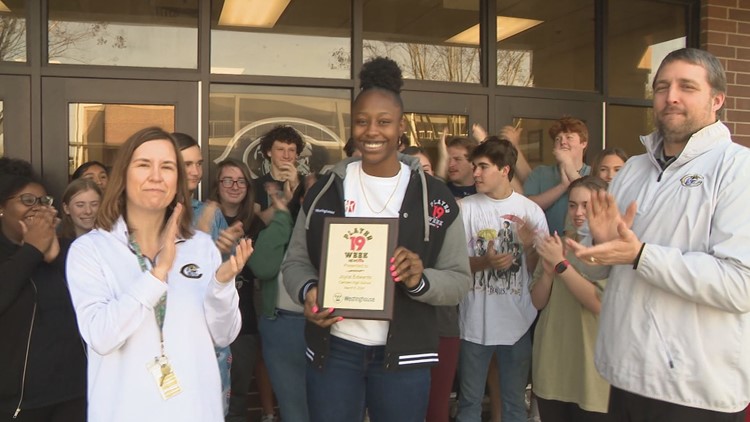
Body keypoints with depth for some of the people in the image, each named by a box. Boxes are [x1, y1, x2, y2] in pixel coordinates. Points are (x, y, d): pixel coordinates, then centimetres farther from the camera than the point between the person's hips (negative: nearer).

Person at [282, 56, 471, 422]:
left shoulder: (434, 197, -2)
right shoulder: (325, 190, 3)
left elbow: (459, 280, -1)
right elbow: (295, 261, 7)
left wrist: (420, 280, -21)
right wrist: (308, 291, -15)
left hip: (403, 355, -1)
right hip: (333, 350, 1)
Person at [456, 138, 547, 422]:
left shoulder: (531, 211, -2)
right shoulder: (466, 208, -4)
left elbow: (537, 269, 2)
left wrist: (530, 247, -18)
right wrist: (484, 263, -22)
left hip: (518, 321, 1)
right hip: (476, 321, -1)